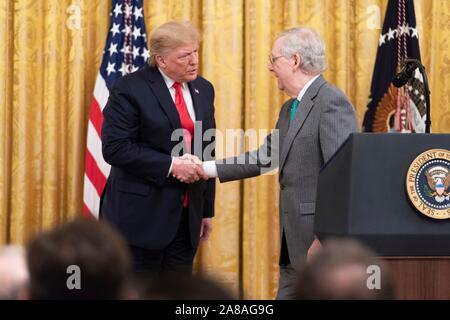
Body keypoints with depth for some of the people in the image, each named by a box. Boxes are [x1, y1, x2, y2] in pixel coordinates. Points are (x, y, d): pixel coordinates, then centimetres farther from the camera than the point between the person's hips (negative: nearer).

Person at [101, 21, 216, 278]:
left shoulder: (203, 90, 12)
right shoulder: (130, 90, -9)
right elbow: (115, 148, -17)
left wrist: (207, 209, 16)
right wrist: (170, 166, -21)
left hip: (187, 216, 6)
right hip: (142, 216, -6)